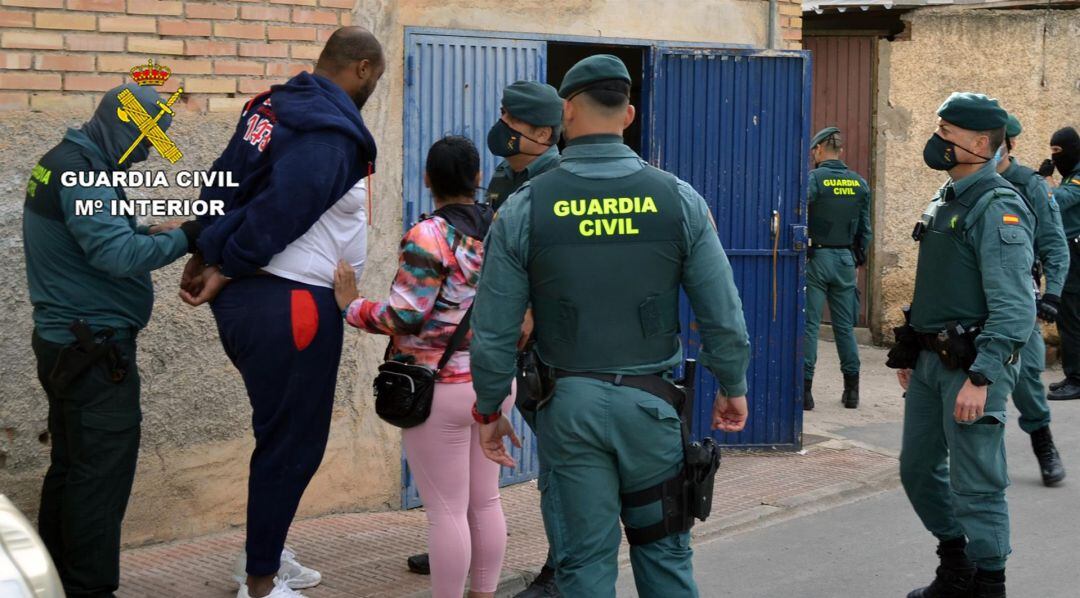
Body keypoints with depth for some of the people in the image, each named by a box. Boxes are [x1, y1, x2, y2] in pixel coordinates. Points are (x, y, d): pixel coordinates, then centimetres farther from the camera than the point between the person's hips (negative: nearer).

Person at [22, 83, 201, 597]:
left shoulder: (62, 162, 13)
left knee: (71, 466, 17)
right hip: (93, 347, -11)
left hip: (68, 342, 11)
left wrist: (144, 232, 6)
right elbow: (118, 256, -27)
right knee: (103, 474, -5)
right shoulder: (81, 172, -18)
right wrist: (185, 237, -21)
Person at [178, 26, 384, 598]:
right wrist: (224, 269, -10)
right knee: (292, 442, 3)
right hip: (288, 304, -9)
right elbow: (280, 212, -21)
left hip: (246, 296, 9)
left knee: (283, 429, 22)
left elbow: (224, 184, 8)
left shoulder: (271, 107, 11)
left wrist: (204, 254, 2)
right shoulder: (333, 132, -17)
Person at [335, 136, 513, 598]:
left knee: (447, 511, 0)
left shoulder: (429, 236, -16)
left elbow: (404, 317, -19)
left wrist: (351, 306, -5)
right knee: (485, 502, 15)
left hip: (442, 390, -7)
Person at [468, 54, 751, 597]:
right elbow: (723, 316, -2)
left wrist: (489, 410, 11)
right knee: (664, 554, 16)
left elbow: (494, 332, -3)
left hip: (567, 406, -1)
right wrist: (733, 387, 14)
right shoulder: (679, 200, -5)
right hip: (651, 400, 1)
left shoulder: (524, 208, -6)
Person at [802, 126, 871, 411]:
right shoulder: (860, 184, 7)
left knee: (809, 324, -1)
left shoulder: (812, 179, -9)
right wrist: (859, 258, 19)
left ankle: (805, 389, -2)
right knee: (845, 326, 11)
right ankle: (851, 389, 13)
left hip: (816, 257, -4)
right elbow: (865, 229, 11)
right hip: (845, 259, 5)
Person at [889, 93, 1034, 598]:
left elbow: (1014, 308, -21)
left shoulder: (997, 208, -15)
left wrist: (980, 377, -25)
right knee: (918, 470, 17)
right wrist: (910, 354, 19)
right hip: (930, 362, 10)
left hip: (970, 366, -9)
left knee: (976, 486, -2)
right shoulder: (945, 201, 14)